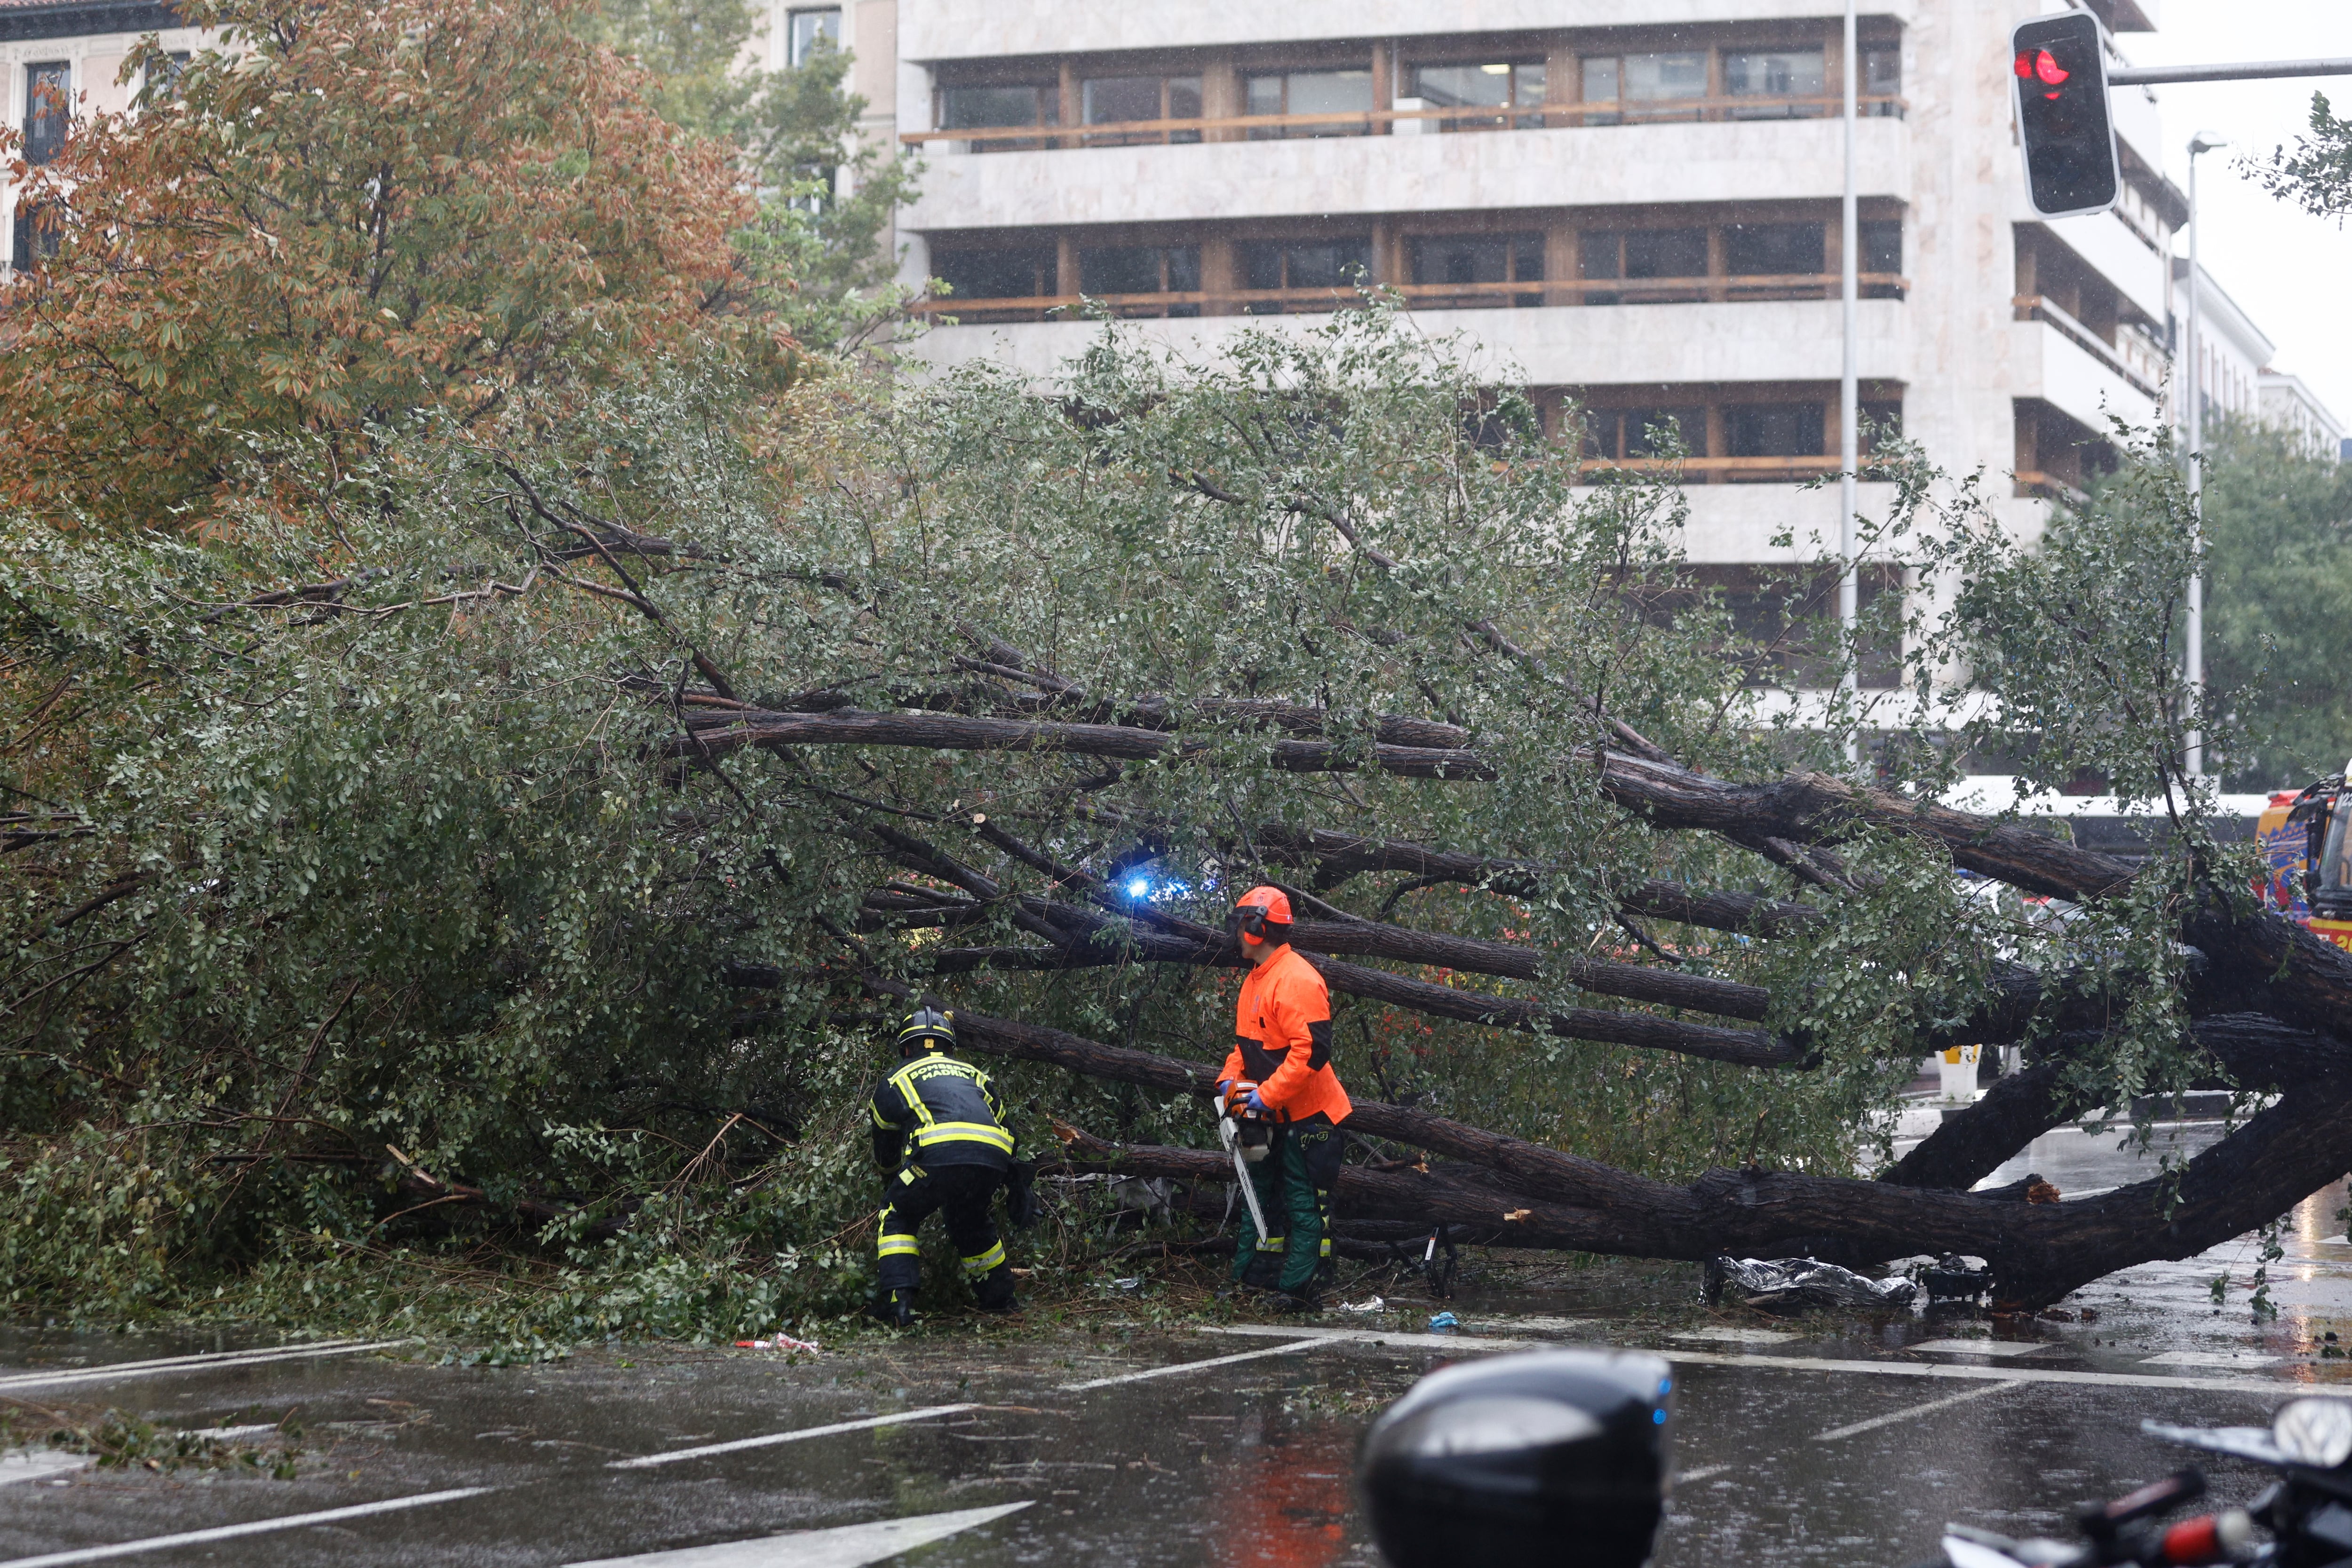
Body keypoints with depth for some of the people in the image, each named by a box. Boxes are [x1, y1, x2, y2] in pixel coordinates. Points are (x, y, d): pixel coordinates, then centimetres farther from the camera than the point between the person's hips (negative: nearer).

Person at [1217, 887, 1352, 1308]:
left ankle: (1298, 1289, -2)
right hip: (1272, 1116, 11)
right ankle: (1244, 1276, 22)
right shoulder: (1255, 980, 12)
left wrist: (1267, 1096, -26)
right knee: (1260, 1192, 15)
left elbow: (1312, 1050, -28)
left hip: (1306, 1115, -10)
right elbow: (1247, 1044, 21)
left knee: (1304, 1203, -4)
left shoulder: (1297, 980, -21)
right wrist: (1230, 1079, 2)